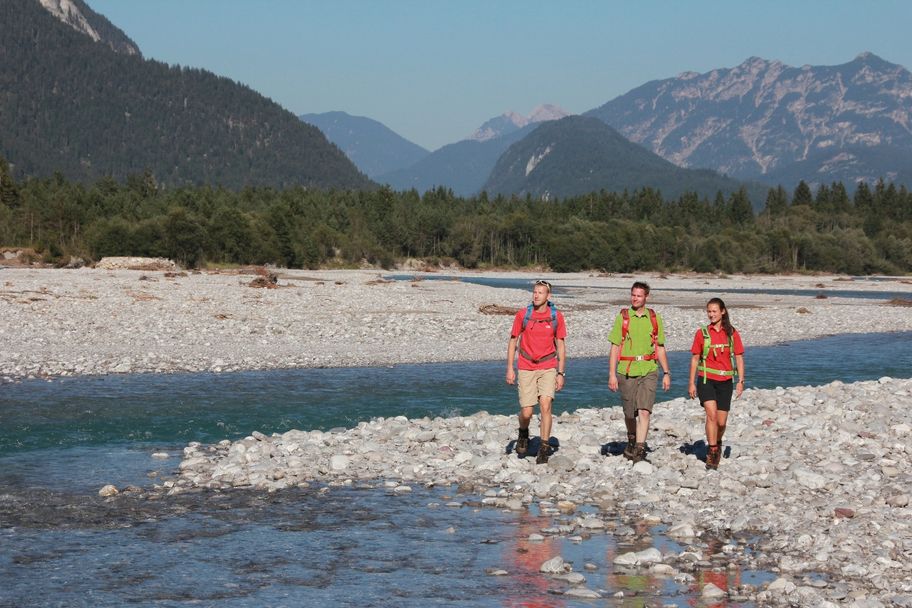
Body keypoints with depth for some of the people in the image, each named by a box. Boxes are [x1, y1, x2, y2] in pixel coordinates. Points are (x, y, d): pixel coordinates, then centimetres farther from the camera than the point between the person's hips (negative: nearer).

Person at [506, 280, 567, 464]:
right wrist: (510, 368, 0)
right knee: (526, 412, -2)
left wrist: (561, 373, 2)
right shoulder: (523, 315, -1)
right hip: (526, 369, 0)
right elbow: (513, 341, 5)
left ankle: (544, 447, -5)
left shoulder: (556, 316, 0)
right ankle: (523, 435, 30)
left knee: (545, 406, -15)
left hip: (548, 368, 0)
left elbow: (561, 345, 5)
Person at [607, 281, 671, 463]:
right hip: (627, 372, 0)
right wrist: (612, 374, -5)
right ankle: (631, 440, 35)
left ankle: (640, 449, -18)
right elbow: (615, 347, 2)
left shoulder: (655, 318, 7)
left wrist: (666, 373, 10)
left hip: (648, 371, 0)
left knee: (644, 411, -14)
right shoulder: (622, 317, 2)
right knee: (629, 413, 10)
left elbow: (660, 348, 14)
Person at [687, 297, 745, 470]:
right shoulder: (702, 333, 2)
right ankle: (712, 453, -16)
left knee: (721, 421, 4)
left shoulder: (732, 333, 3)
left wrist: (741, 381, -2)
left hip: (725, 381, 1)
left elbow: (739, 358, 6)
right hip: (706, 379, -1)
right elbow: (695, 359, 6)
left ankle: (717, 444, 34)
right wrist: (691, 383, 3)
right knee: (711, 414, -21)